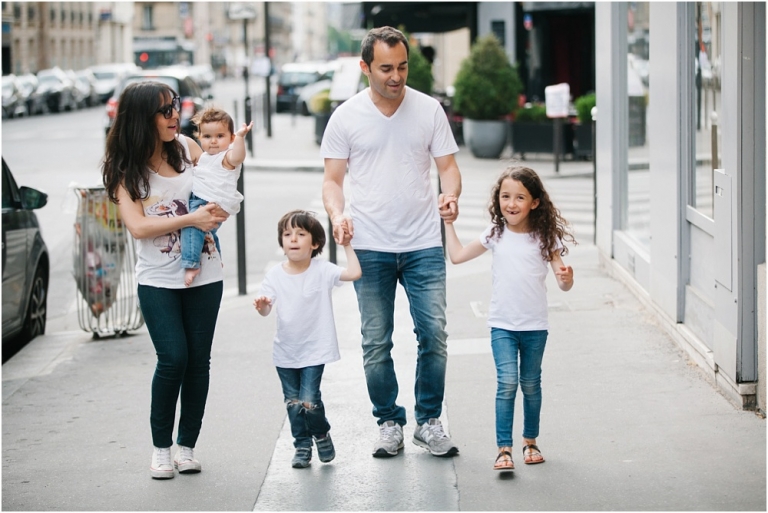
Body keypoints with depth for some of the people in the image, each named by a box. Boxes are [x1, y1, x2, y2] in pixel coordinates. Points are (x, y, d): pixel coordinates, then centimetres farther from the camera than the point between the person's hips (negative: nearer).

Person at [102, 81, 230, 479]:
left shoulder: (188, 148, 2)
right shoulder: (124, 168, -5)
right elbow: (138, 226, -13)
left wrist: (215, 211, -13)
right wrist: (190, 219, -20)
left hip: (204, 274, 3)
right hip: (157, 279, -3)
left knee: (198, 360, 2)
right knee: (173, 359, -13)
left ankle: (187, 445, 16)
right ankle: (160, 447, 5)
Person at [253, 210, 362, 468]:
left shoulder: (322, 270, -8)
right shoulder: (275, 275, -3)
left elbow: (354, 273, -20)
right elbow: (267, 310, -10)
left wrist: (347, 245, -16)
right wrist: (261, 305, -32)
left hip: (315, 349, -3)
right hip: (285, 351, 3)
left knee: (309, 400, -11)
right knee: (293, 403, 9)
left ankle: (322, 435, 17)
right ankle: (302, 446, 27)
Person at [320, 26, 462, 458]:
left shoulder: (429, 110, 4)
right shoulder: (346, 117, 1)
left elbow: (448, 166, 6)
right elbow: (333, 180, 3)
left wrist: (451, 195, -17)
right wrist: (338, 212, -17)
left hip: (424, 244, 1)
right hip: (371, 247, 0)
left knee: (434, 335, -3)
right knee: (376, 343, 4)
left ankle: (429, 422, 12)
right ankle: (389, 423, 18)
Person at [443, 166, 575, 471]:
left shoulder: (545, 238, -4)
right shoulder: (495, 235, 1)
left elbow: (564, 285, -4)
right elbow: (457, 256, 8)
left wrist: (566, 278, -27)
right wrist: (448, 222, 8)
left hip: (535, 326, 0)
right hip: (502, 325, 0)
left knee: (530, 385, 13)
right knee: (507, 382, -13)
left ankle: (530, 441, 31)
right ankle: (504, 449, -11)